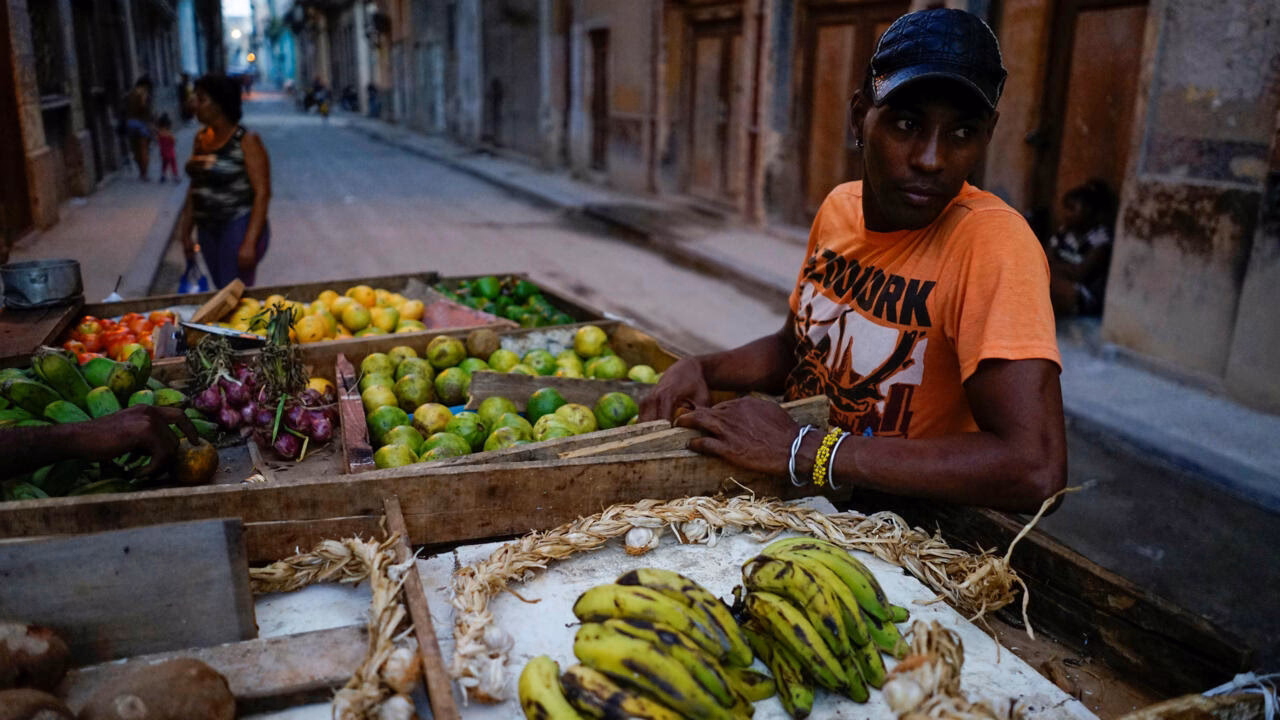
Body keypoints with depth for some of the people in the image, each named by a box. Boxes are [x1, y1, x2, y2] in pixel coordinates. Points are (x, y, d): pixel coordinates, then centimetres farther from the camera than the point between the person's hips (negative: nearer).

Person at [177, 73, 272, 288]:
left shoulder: (246, 141, -12)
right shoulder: (201, 138, 8)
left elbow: (262, 193, -15)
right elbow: (195, 186, 16)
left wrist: (250, 243, -20)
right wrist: (186, 231, 15)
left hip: (238, 228, -7)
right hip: (207, 230, 7)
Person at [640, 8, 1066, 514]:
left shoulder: (989, 241, -21)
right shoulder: (839, 207, -1)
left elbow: (1036, 469, -30)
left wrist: (802, 451, -29)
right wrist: (700, 370, -6)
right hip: (807, 504, 5)